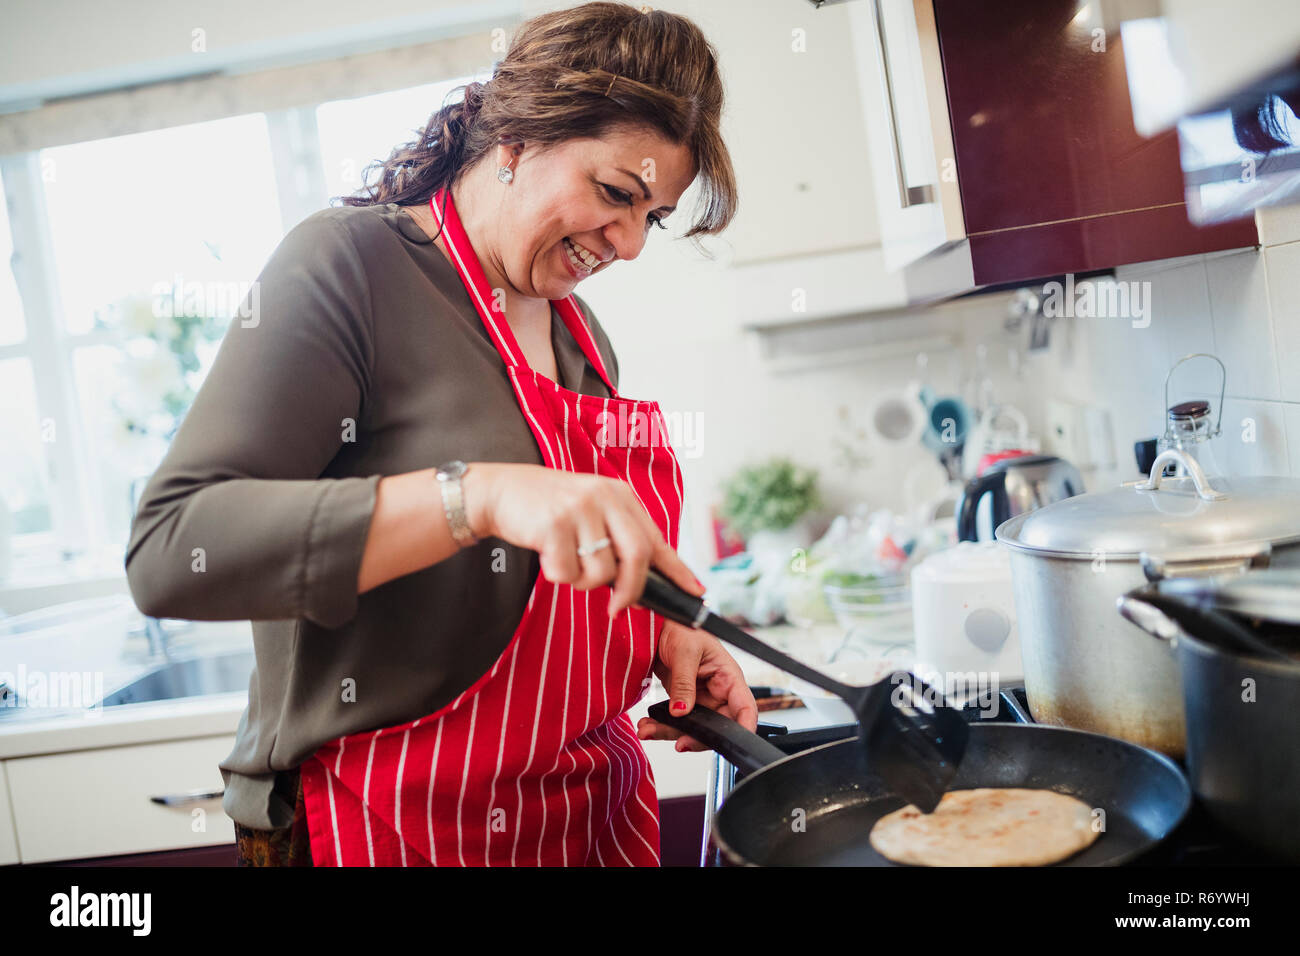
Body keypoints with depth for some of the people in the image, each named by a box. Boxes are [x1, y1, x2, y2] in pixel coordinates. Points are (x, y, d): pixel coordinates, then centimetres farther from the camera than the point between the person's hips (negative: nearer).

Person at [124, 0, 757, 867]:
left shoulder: (581, 332, 8)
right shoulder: (349, 262, -14)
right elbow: (169, 551, -25)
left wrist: (661, 635, -1)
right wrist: (479, 494, -34)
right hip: (389, 827, -7)